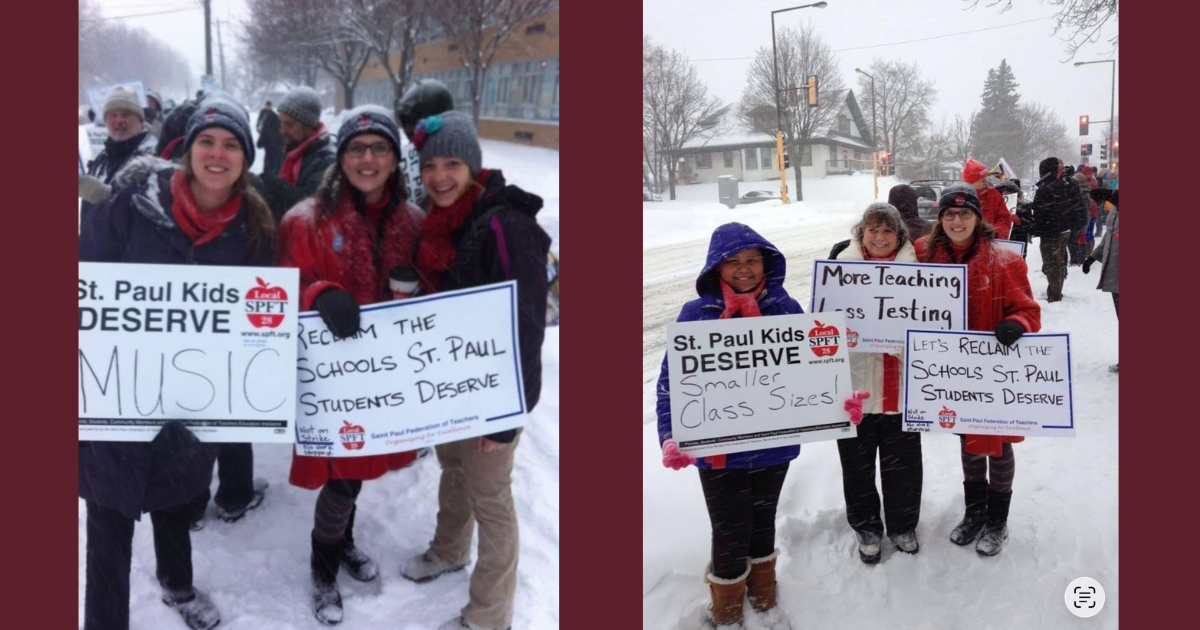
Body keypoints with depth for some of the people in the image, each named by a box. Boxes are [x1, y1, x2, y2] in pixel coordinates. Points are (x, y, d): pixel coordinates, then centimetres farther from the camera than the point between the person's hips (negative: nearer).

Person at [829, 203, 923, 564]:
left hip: (902, 384, 1)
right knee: (858, 462, 12)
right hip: (856, 383, -1)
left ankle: (903, 525, 36)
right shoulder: (843, 266, -1)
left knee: (902, 461, 15)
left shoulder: (914, 267, 2)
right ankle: (866, 527, 32)